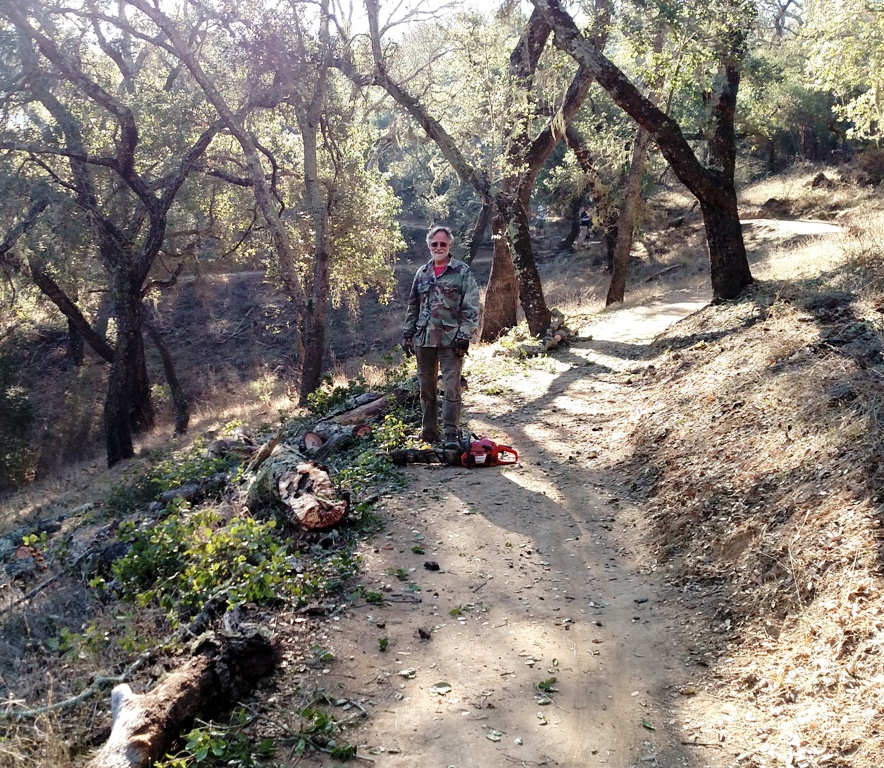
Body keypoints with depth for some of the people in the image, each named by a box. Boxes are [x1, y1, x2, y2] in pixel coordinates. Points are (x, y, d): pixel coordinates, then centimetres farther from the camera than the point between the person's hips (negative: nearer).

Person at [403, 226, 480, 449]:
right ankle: (428, 431, 20)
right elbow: (413, 307, 19)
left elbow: (471, 307, -6)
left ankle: (451, 434, -5)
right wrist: (407, 334, 13)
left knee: (451, 387, -8)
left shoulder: (463, 272, 0)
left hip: (450, 339, -5)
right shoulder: (422, 274, 14)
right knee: (426, 387, 10)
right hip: (424, 339, 5)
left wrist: (465, 334, -14)